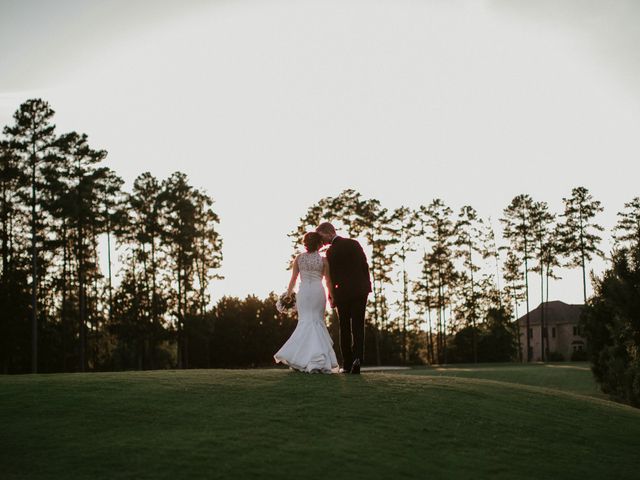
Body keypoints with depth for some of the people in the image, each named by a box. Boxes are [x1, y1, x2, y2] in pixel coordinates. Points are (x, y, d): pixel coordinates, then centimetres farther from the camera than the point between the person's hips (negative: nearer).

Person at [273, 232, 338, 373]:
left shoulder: (299, 258, 5)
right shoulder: (323, 260, 2)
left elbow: (293, 278, 6)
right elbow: (328, 281, 6)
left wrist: (288, 295, 14)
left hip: (303, 291, 1)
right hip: (318, 291, 0)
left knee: (306, 323, 2)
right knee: (317, 322, 5)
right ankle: (321, 360, -3)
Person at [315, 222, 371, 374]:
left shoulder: (331, 251, -9)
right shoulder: (354, 243, 4)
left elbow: (332, 276, -6)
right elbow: (365, 265, 7)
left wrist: (331, 296, 4)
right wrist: (367, 284, 14)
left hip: (344, 293, -3)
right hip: (361, 290, 3)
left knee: (345, 327, 7)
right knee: (358, 326, 4)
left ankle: (347, 364, 2)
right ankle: (358, 357, -16)